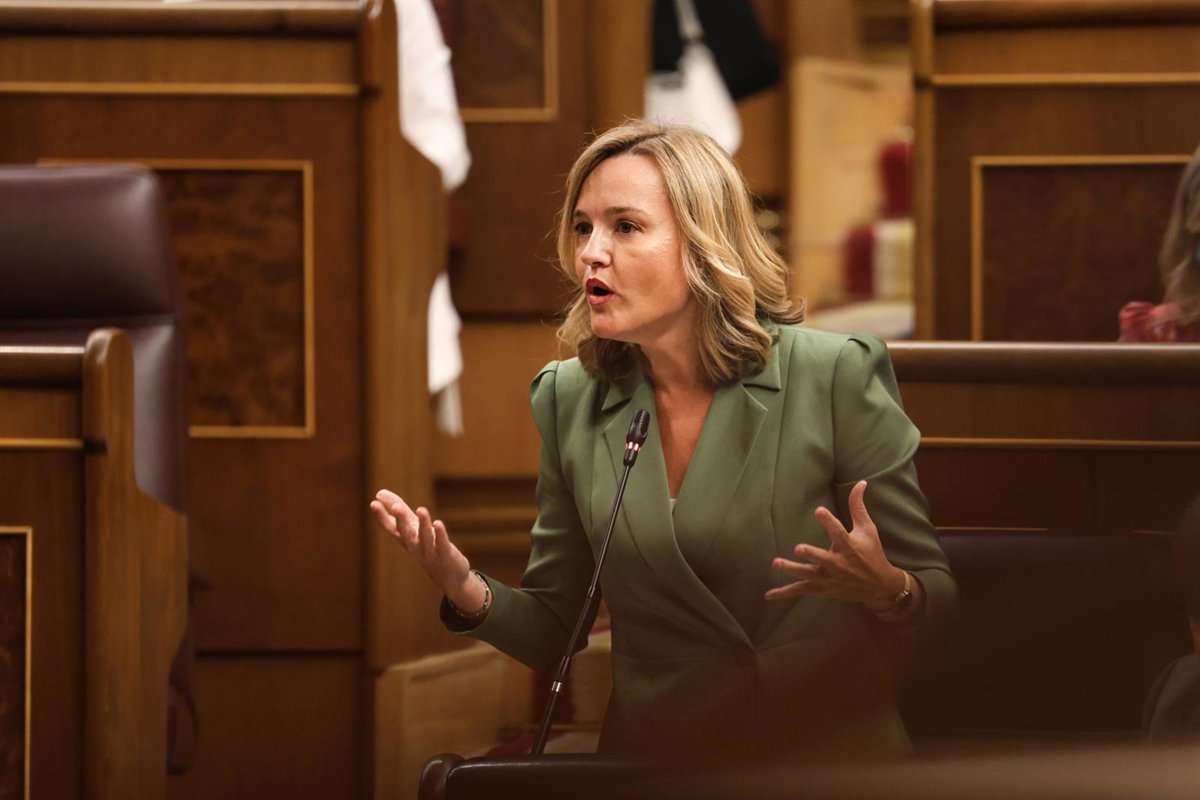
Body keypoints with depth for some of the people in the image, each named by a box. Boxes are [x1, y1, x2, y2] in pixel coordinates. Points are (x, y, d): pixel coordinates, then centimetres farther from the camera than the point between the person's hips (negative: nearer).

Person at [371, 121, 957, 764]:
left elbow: (936, 598, 1)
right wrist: (468, 592, -9)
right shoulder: (568, 401, 6)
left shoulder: (836, 378, -5)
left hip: (833, 758, 0)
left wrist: (886, 590, -22)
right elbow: (555, 631, 12)